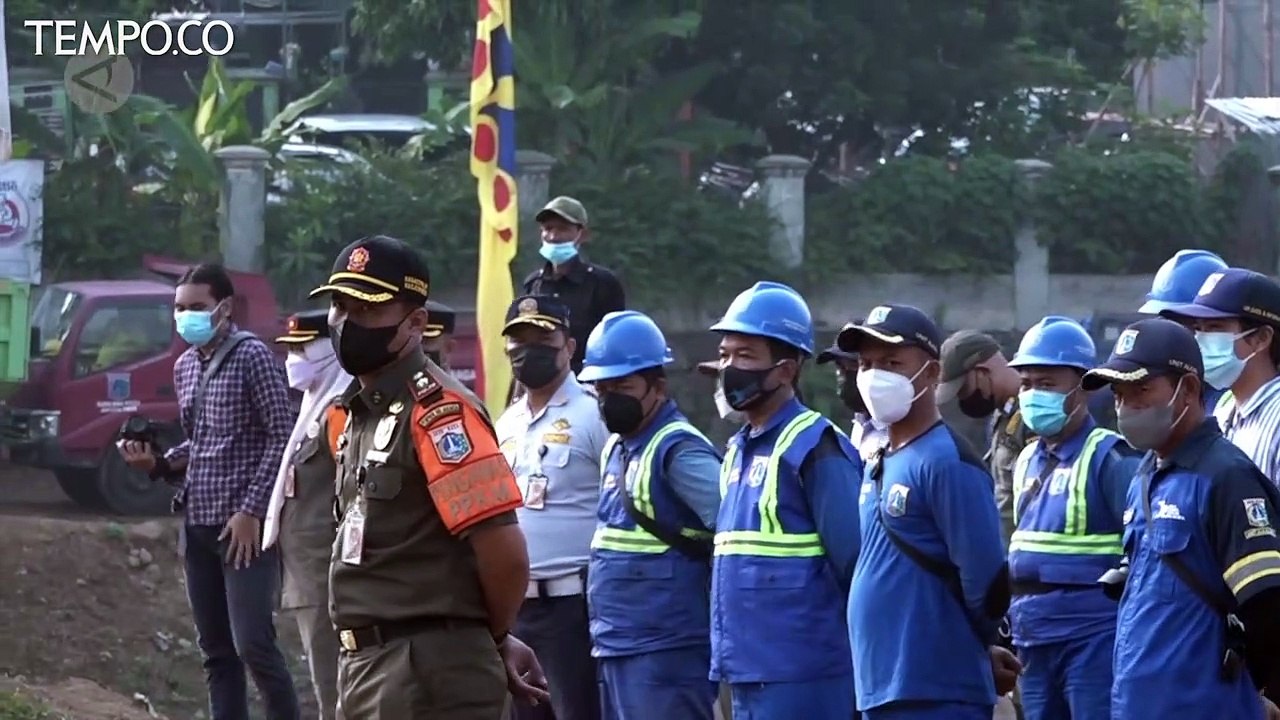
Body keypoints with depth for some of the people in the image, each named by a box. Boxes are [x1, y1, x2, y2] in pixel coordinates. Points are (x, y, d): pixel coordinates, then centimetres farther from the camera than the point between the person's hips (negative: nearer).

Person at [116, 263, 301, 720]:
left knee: (253, 644, -14)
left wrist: (251, 510, -16)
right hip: (197, 524, 8)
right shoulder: (185, 366, 14)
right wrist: (158, 463, 3)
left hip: (244, 524, -8)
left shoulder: (251, 356, -8)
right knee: (215, 650, 7)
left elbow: (282, 438, -11)